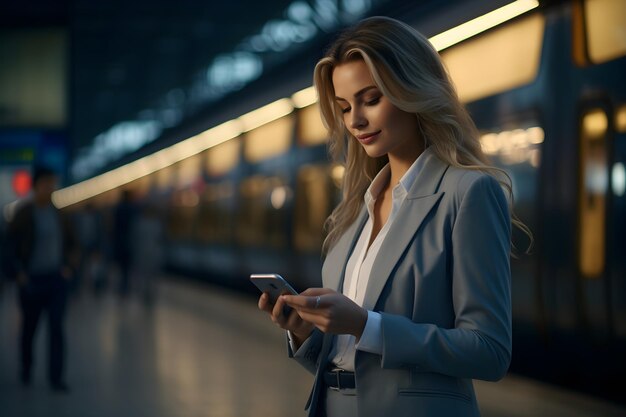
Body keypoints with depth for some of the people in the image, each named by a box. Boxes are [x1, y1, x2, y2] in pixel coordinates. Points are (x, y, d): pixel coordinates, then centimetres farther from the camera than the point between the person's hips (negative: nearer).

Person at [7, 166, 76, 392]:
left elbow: (69, 242, 17)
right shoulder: (24, 213, -8)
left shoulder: (58, 213, 4)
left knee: (57, 327, -9)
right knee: (29, 327, 12)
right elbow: (9, 243, -8)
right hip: (32, 280, -2)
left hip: (56, 280, 2)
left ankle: (56, 377, -9)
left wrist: (68, 266, 5)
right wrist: (19, 273, -13)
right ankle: (26, 369, 34)